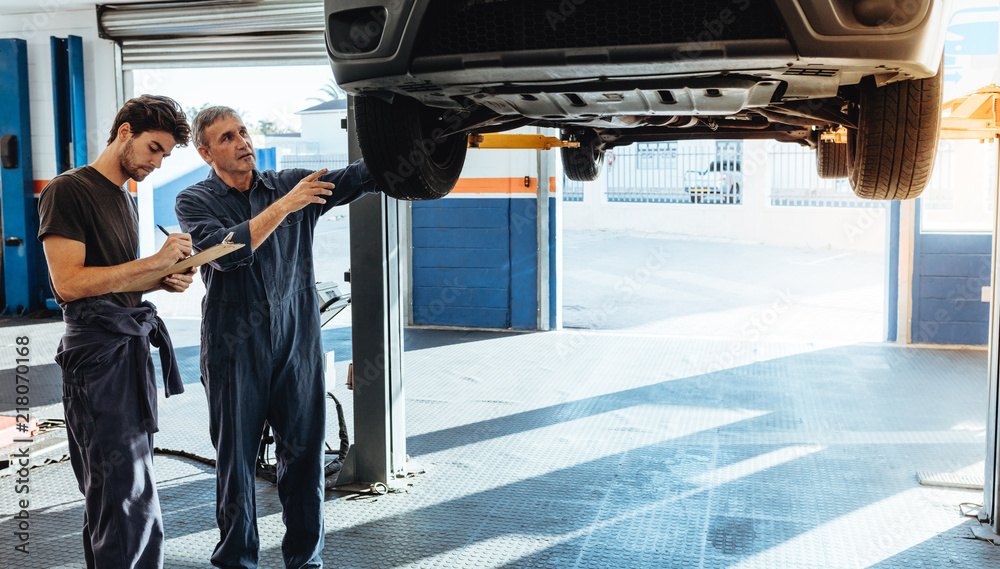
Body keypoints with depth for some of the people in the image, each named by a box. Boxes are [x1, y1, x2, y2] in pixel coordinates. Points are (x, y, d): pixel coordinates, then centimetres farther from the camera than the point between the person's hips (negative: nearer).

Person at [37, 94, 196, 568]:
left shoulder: (125, 200, 22)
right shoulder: (68, 190, -6)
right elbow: (69, 283, -16)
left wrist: (164, 281, 8)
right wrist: (155, 263, -16)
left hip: (132, 348, 9)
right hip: (98, 352, -9)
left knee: (114, 496, 11)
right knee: (130, 499, -11)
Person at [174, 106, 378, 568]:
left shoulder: (291, 185, 8)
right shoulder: (195, 201, 2)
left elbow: (357, 178, -4)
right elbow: (225, 251, -17)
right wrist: (283, 206, -20)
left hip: (296, 341, 2)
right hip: (234, 348, -2)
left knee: (304, 453, 4)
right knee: (236, 456, 5)